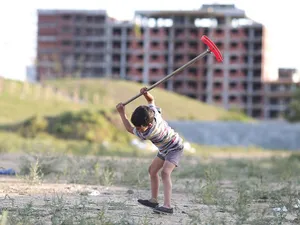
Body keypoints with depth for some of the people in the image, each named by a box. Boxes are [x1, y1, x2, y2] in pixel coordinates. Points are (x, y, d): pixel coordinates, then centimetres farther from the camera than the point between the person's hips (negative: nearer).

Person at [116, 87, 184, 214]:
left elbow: (129, 129, -20)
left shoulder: (147, 134, -35)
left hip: (175, 148, -10)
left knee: (165, 172, -28)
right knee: (152, 170, 16)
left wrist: (122, 113, -19)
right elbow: (151, 99, 0)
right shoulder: (153, 112, -19)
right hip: (165, 149, 10)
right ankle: (154, 200, 26)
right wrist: (145, 93, -23)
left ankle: (167, 206, -39)